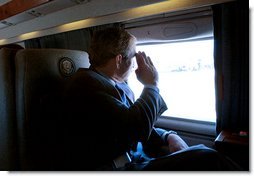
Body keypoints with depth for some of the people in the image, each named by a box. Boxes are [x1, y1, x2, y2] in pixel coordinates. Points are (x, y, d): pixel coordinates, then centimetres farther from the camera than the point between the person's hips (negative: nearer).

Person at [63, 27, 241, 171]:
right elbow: (136, 129, -24)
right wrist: (151, 85, -10)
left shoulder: (119, 84, 12)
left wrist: (169, 136, 0)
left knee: (205, 156, -1)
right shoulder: (87, 82, -14)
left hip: (135, 159, 8)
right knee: (207, 159, -20)